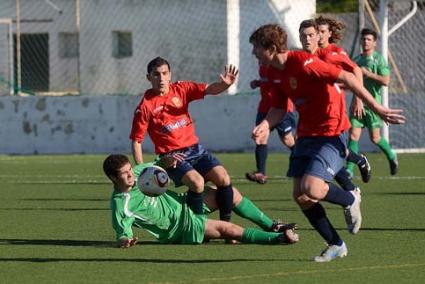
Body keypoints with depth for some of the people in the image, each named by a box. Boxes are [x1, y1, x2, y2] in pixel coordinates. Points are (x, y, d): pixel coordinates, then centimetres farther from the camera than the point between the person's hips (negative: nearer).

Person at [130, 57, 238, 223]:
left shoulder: (181, 89, 4)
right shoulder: (146, 106, -6)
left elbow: (209, 90, -10)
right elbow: (136, 141, -2)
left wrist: (224, 84, -33)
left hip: (195, 149, 4)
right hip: (171, 156, -4)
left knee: (223, 178, -16)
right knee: (197, 182, -30)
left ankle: (226, 224, -2)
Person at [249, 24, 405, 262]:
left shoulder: (302, 62, -19)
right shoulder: (278, 73, 8)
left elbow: (346, 77, -21)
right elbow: (279, 108, 16)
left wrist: (376, 107, -22)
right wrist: (265, 125, -7)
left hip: (332, 134, -9)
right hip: (306, 135, 9)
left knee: (311, 189, -23)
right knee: (300, 196, 1)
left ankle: (351, 200, 9)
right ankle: (336, 245, 16)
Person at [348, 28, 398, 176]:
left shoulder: (379, 59, -5)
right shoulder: (357, 60, 11)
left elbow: (385, 81, -15)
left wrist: (367, 73, -16)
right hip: (358, 103, 4)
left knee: (375, 138, 3)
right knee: (353, 135, -7)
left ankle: (391, 156, 32)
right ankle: (349, 170, -8)